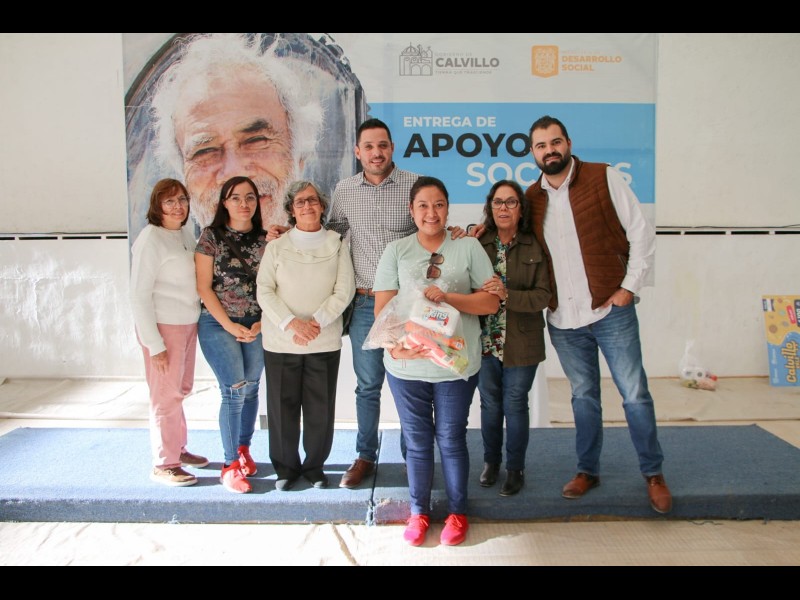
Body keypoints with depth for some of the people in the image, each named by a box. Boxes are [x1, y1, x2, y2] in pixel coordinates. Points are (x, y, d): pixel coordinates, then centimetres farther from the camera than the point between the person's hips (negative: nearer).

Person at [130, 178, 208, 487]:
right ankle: (164, 465, 15)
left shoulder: (186, 234, 8)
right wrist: (154, 344, -17)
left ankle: (178, 449, 34)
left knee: (181, 390, 18)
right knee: (166, 396, 1)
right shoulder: (150, 240, -14)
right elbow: (139, 296, -16)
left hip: (188, 324, 7)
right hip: (164, 327, -7)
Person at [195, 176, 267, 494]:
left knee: (251, 388, 8)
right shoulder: (211, 236, -3)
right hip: (218, 323, -3)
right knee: (235, 390, -8)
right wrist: (230, 325, -9)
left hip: (256, 325, 3)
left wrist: (261, 323, -6)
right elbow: (203, 286, -6)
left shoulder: (265, 239, 5)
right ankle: (230, 465, 5)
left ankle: (243, 450, 29)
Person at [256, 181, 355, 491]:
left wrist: (316, 322, -13)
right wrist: (291, 323, -14)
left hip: (325, 341, 0)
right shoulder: (277, 246, 6)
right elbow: (264, 291, -1)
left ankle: (315, 466, 24)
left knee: (321, 408, 4)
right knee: (282, 406, 6)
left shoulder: (337, 244, 4)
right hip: (281, 341, 1)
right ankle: (286, 468, 24)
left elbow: (344, 290, -2)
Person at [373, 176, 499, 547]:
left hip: (456, 363, -1)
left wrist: (447, 296, -17)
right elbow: (382, 307, -1)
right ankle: (419, 511, 30)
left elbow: (491, 301, -3)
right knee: (416, 441, 12)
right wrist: (395, 345, -18)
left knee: (451, 440, 9)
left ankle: (457, 512, 29)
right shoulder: (396, 251, 5)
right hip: (406, 365, 1)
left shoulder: (469, 247, 3)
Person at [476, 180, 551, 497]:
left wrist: (506, 295, -24)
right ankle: (491, 460, 35)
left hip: (521, 343, -1)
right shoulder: (477, 243, -1)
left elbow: (542, 296, -11)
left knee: (515, 404, 8)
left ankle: (515, 468, 27)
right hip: (485, 340, 1)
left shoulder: (536, 247, -4)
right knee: (490, 403, 13)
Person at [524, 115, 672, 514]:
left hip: (610, 312, -3)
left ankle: (653, 473, 23)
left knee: (635, 395, 5)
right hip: (563, 319, 3)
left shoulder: (603, 178, -4)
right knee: (583, 397, 15)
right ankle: (587, 470, 30)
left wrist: (629, 287, -8)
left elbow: (641, 233, -4)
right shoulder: (531, 197, 6)